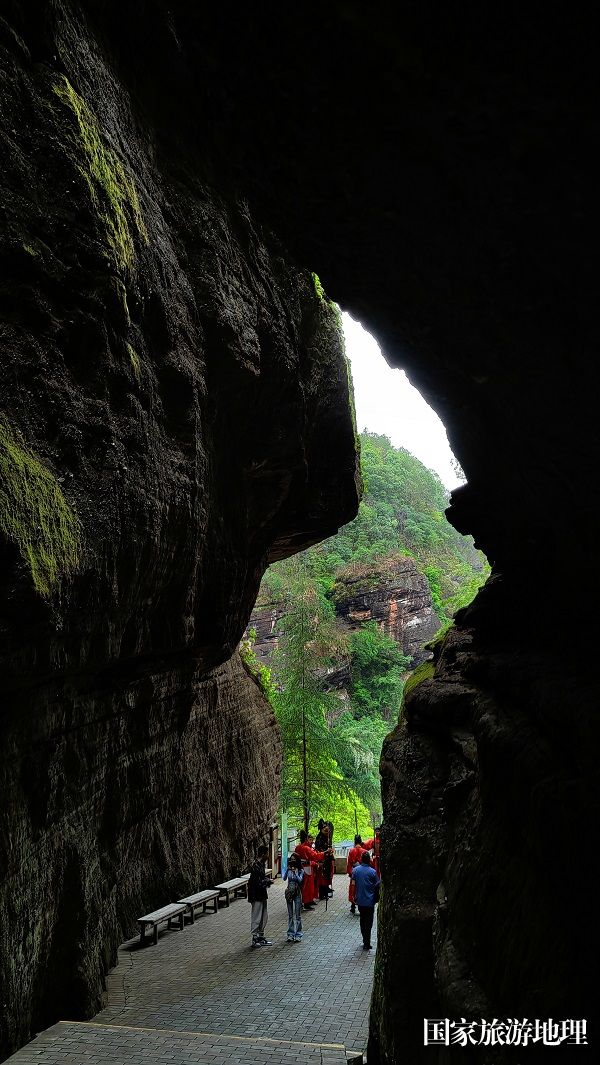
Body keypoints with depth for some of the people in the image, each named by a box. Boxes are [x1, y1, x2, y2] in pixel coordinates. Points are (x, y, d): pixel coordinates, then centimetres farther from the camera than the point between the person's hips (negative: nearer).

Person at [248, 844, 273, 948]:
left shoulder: (261, 864, 7)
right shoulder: (256, 866, -23)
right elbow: (258, 883, -25)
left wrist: (267, 880, 0)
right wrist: (268, 881, -12)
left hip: (262, 895, 10)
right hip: (256, 896, -10)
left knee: (263, 918, 16)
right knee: (256, 918, 1)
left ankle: (261, 937, 26)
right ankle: (255, 939, 12)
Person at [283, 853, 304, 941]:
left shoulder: (300, 870, -5)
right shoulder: (288, 870, 1)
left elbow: (300, 880, -20)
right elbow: (284, 878, -12)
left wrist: (295, 872, -25)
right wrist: (287, 869, -20)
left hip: (297, 893, -2)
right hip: (289, 893, 3)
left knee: (298, 915, 2)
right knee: (290, 915, 9)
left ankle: (298, 935, 9)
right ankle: (290, 934, 16)